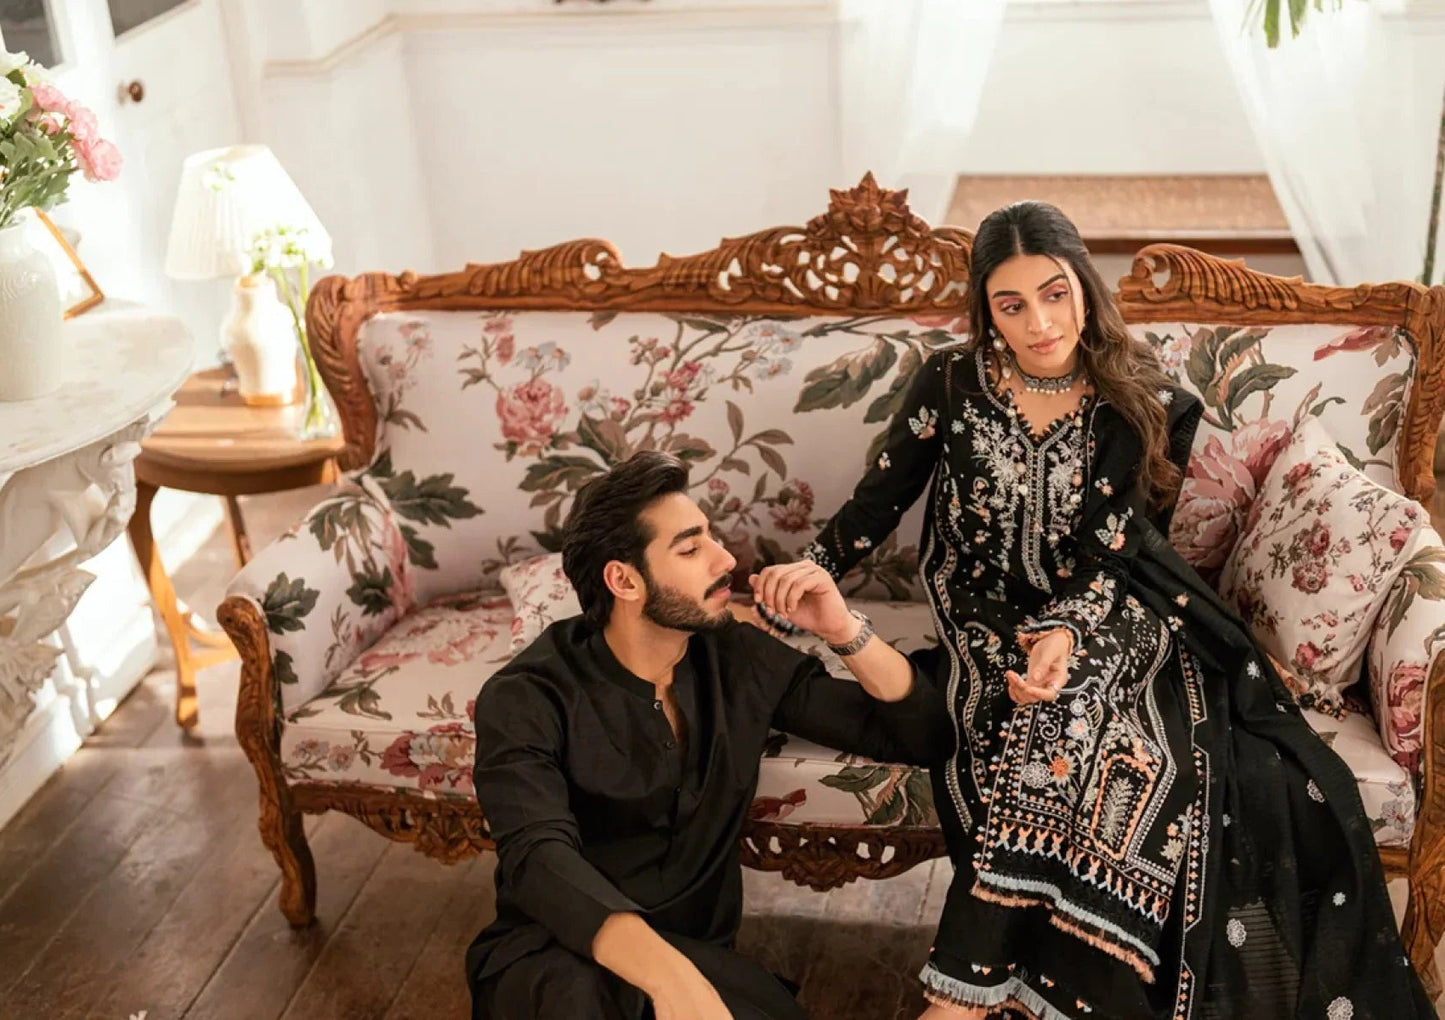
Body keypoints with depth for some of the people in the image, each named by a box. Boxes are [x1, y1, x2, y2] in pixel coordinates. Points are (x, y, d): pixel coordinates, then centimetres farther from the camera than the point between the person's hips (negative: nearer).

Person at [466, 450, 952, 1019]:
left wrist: (844, 630, -13)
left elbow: (925, 737, 4)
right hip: (556, 958, -4)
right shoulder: (526, 698, -13)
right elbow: (540, 857, -31)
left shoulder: (737, 658, 0)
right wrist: (667, 973, -47)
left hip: (699, 954, 5)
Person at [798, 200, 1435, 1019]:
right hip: (988, 620, 1)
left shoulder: (1148, 406, -2)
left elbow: (1120, 551, -6)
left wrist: (1066, 631, -24)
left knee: (1055, 731, -32)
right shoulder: (951, 383, -1)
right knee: (1057, 740, -30)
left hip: (1106, 620, -1)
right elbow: (881, 499, 3)